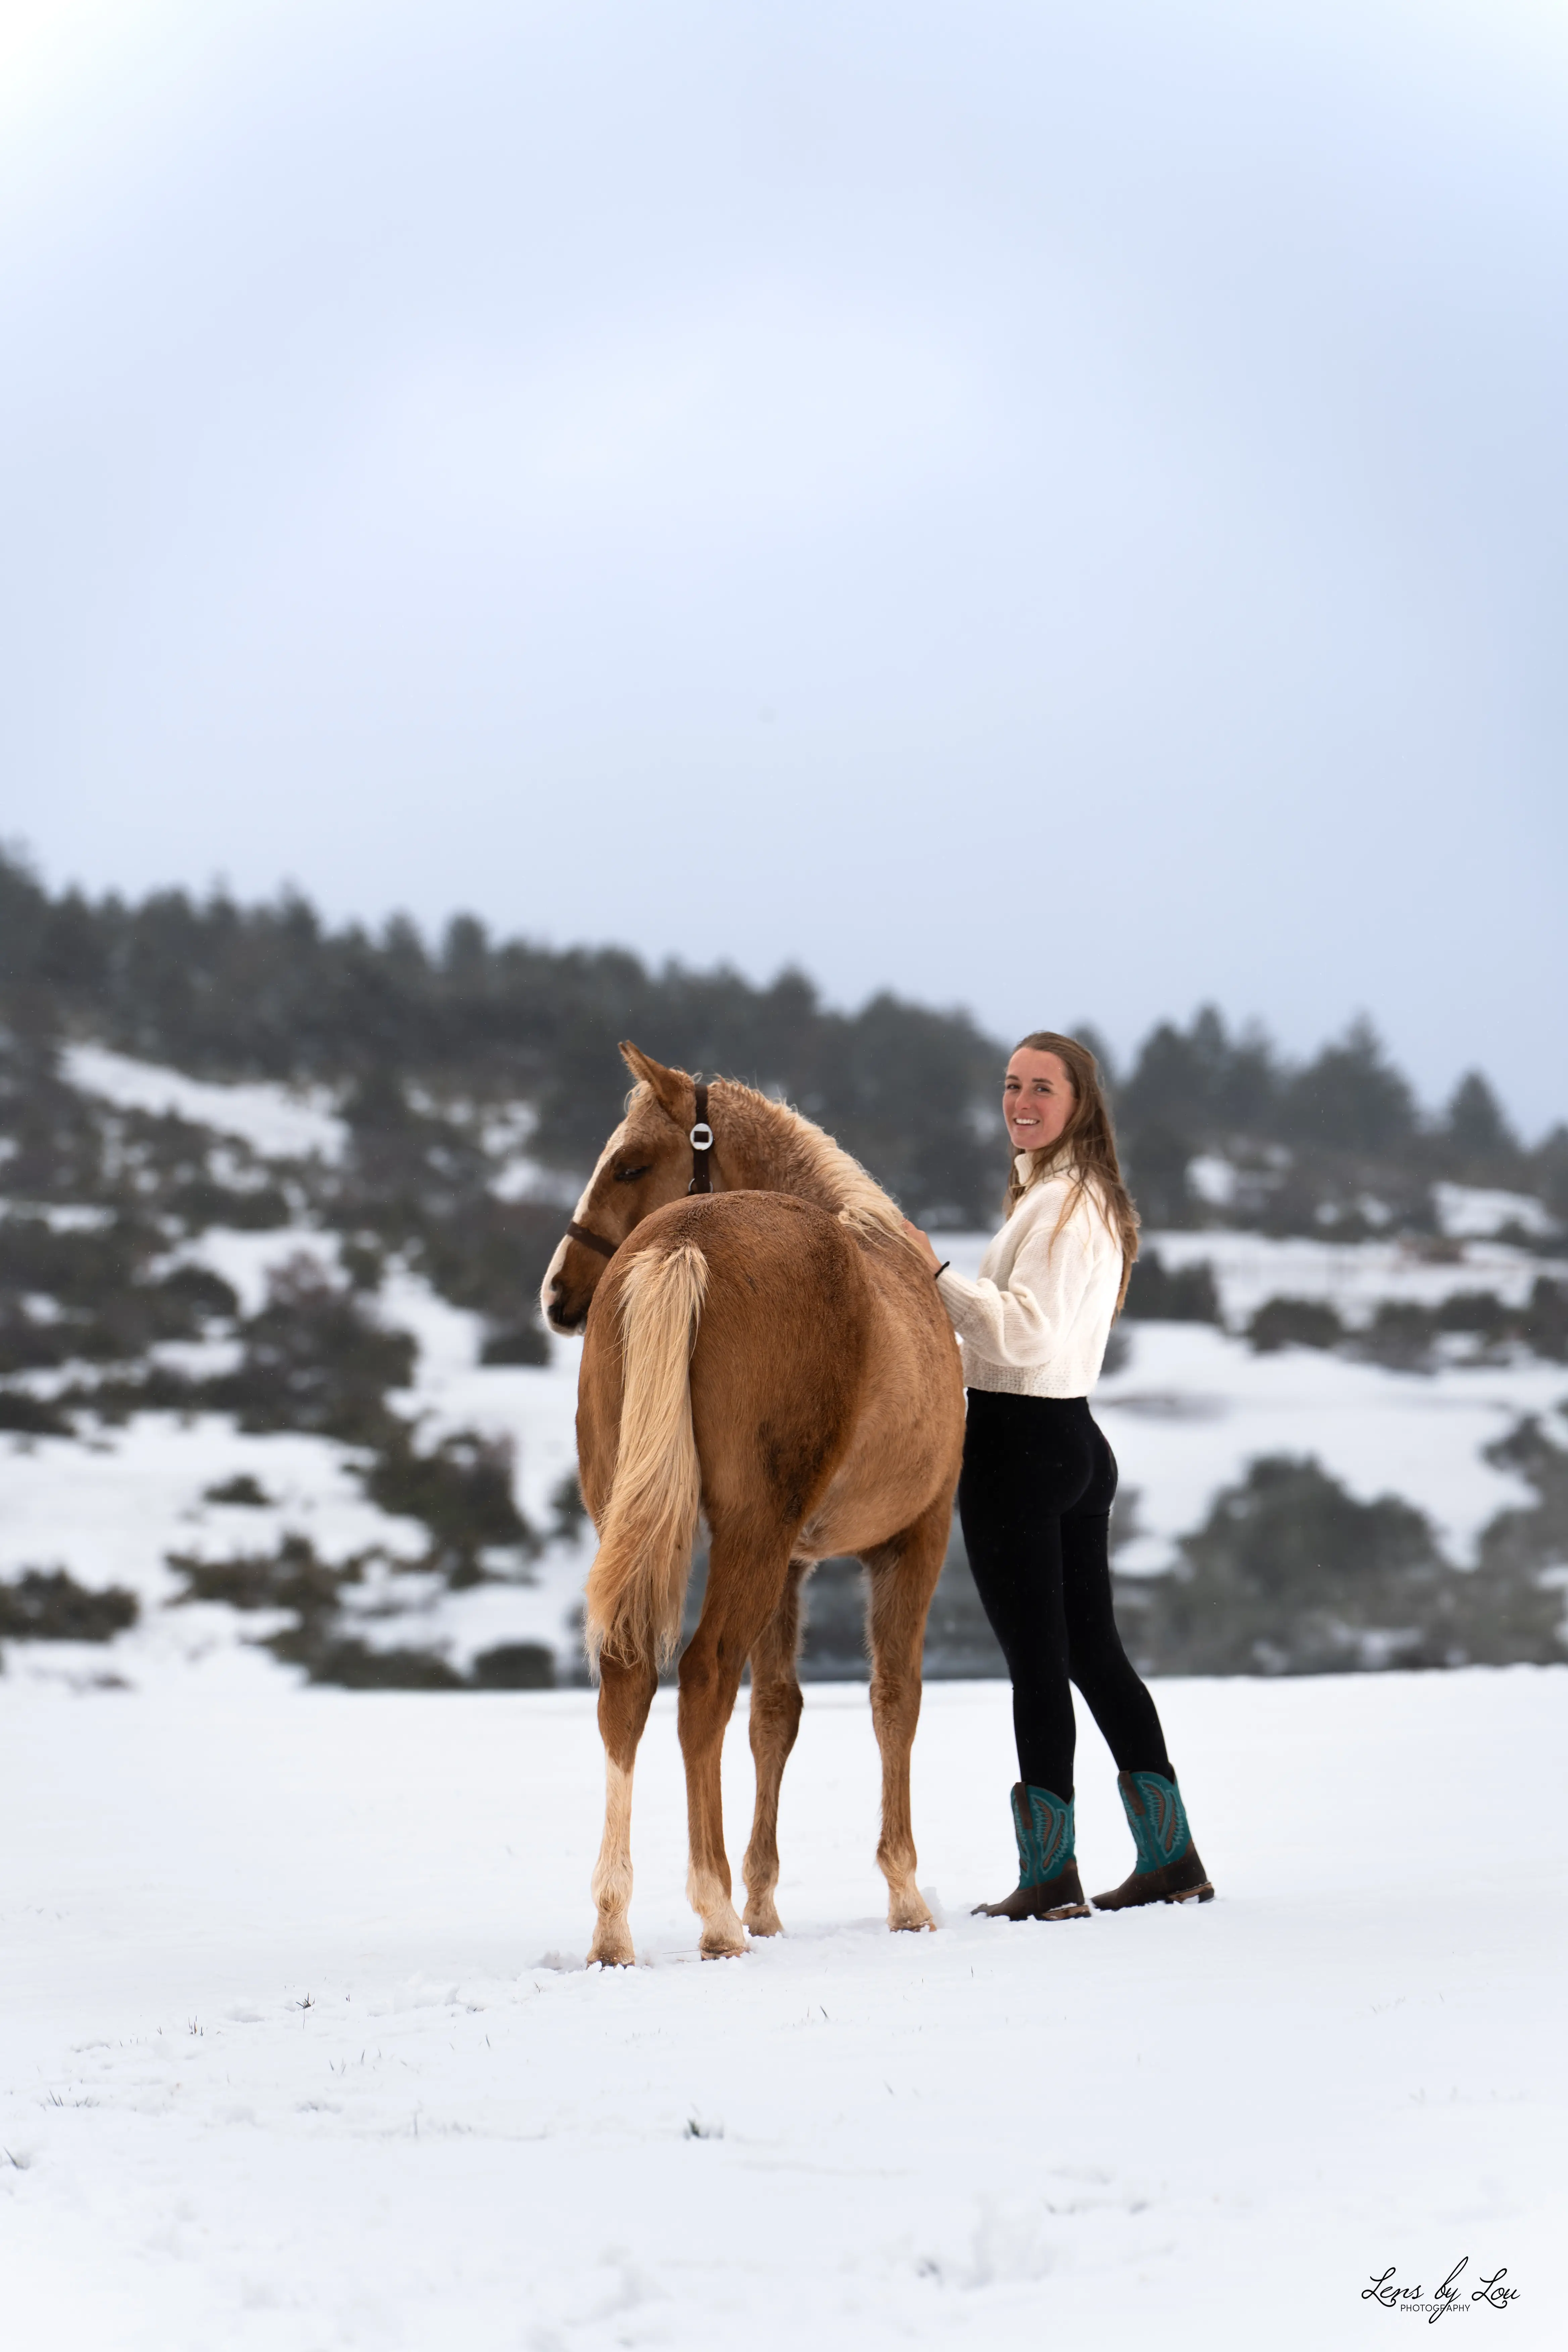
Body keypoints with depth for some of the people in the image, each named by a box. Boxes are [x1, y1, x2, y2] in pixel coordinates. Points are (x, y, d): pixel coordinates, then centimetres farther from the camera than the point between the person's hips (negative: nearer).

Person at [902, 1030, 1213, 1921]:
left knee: (1036, 1655, -5)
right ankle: (1171, 1856, 17)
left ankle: (1050, 1876, -1)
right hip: (1076, 1437, 10)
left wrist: (936, 1274, -19)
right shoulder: (1095, 1199, 17)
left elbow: (1027, 1332, -23)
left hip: (1019, 1444, -10)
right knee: (1094, 1647, 14)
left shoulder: (1056, 1205, -15)